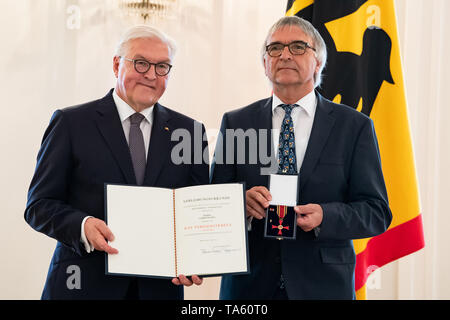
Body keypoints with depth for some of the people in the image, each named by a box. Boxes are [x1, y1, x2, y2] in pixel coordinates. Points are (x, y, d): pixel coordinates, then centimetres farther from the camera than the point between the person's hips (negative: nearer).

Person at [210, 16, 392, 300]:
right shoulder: (236, 123, 4)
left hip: (323, 285, -1)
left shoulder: (355, 126, 0)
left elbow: (377, 212, -3)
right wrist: (242, 203, -19)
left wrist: (324, 216, -21)